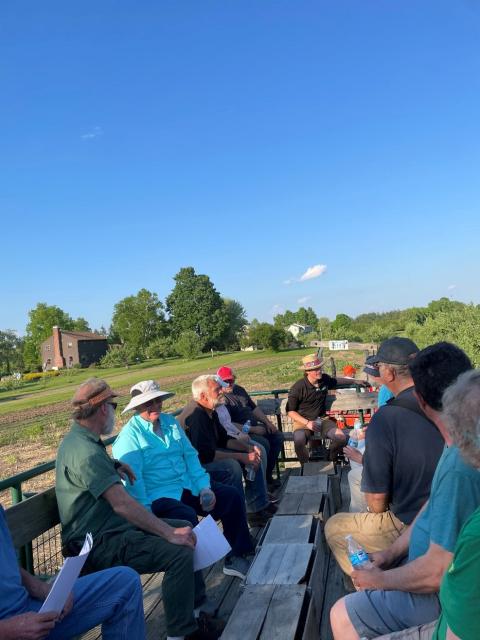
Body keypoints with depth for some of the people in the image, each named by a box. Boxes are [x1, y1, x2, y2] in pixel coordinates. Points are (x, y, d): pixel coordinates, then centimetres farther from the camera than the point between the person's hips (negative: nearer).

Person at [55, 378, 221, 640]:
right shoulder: (86, 452, -24)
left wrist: (114, 464, 16)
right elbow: (122, 504, -29)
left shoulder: (77, 439, 9)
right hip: (100, 544, -11)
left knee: (185, 527, 11)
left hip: (111, 527, 11)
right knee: (180, 552, -24)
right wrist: (169, 533, -26)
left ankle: (194, 608, 20)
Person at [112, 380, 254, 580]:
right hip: (158, 496, -7)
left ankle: (235, 556, 10)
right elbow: (132, 478, -17)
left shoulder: (171, 422, 12)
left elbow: (190, 455, 11)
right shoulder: (130, 435, -9)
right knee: (187, 517, -35)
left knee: (233, 497, -2)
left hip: (188, 487, 7)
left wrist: (204, 486, -1)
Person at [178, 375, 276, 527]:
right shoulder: (195, 415, -27)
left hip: (206, 454, 11)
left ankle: (259, 507, 9)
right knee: (231, 467, -33)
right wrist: (241, 456, -28)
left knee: (253, 456, 6)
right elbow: (205, 455, -32)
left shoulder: (209, 412, 5)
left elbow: (223, 439, 13)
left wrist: (247, 448, -3)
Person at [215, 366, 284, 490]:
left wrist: (268, 423, 7)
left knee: (278, 436, -1)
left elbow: (254, 408, 20)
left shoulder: (239, 389, 12)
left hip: (254, 427, 9)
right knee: (263, 443, -28)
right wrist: (253, 429, -22)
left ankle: (268, 474, 5)